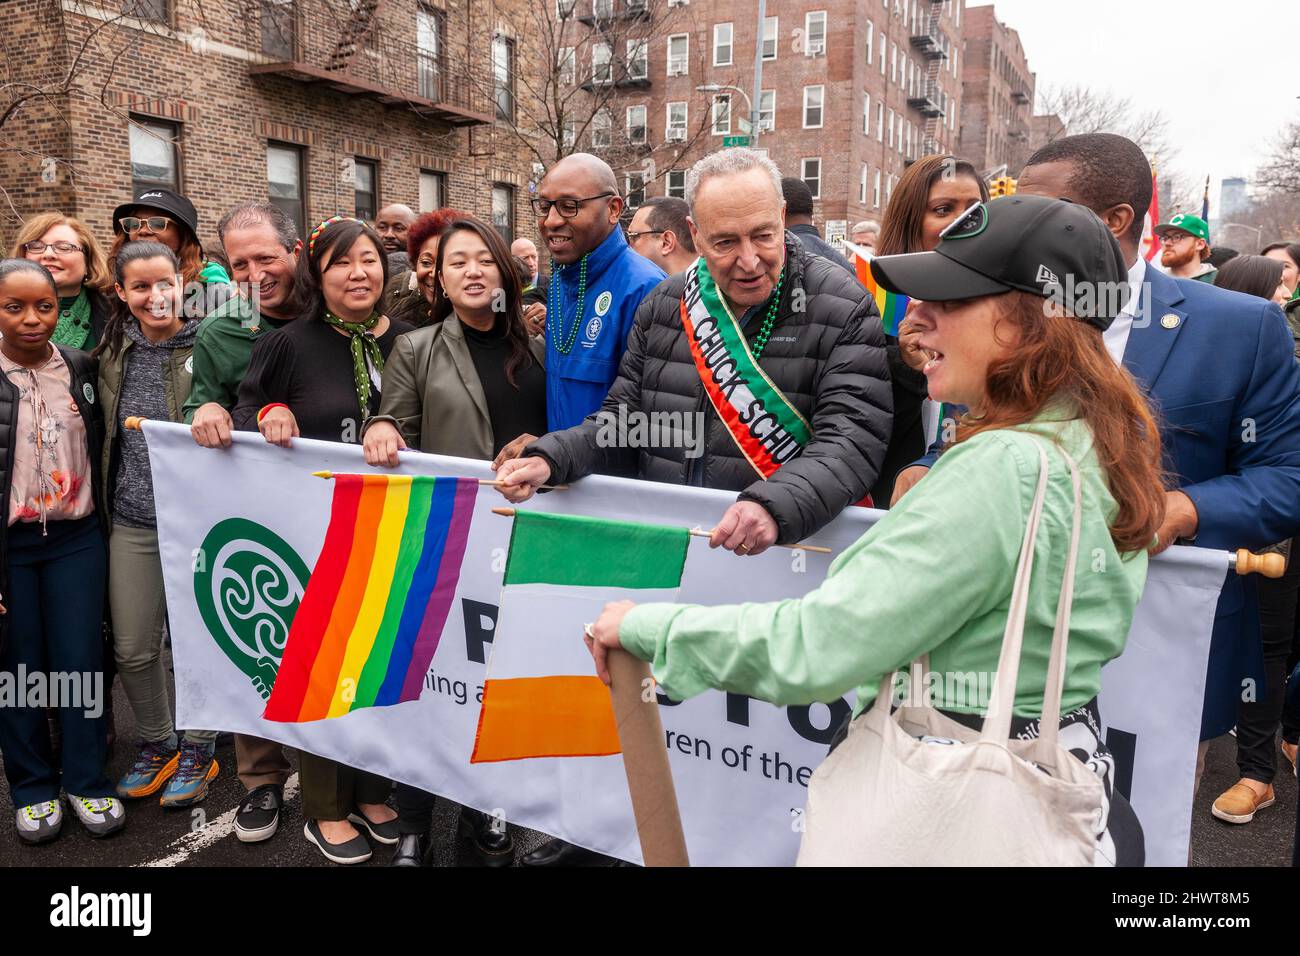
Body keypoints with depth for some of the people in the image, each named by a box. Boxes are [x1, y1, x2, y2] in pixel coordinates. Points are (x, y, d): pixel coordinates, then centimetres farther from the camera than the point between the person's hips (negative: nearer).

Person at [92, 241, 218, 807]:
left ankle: (197, 745, 29)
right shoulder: (112, 352, 6)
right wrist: (107, 503, 15)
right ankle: (156, 740, 34)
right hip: (132, 521, 4)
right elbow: (104, 433, 18)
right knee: (131, 647, 11)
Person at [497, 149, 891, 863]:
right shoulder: (664, 308, 3)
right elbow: (620, 426, 8)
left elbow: (851, 441, -21)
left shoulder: (843, 311, -11)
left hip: (775, 558, -4)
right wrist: (551, 458, -11)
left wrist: (774, 506, -40)